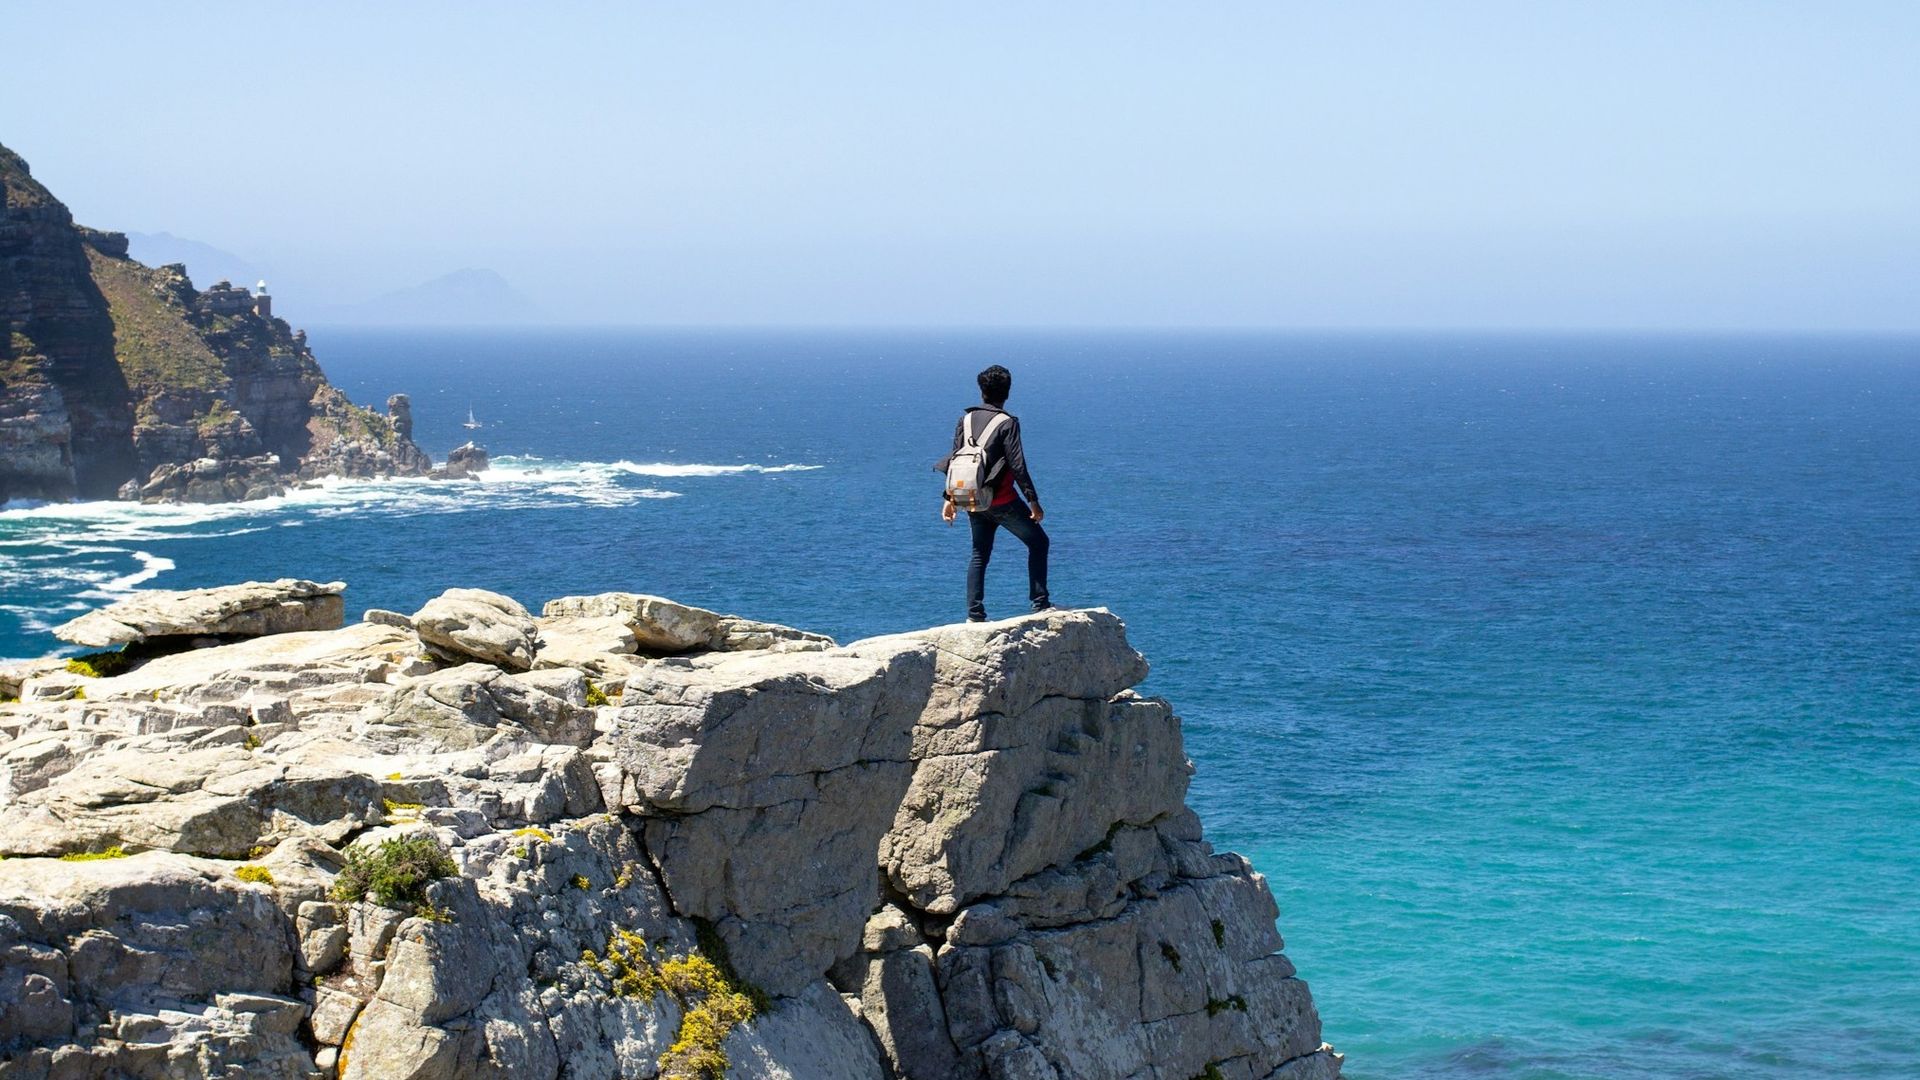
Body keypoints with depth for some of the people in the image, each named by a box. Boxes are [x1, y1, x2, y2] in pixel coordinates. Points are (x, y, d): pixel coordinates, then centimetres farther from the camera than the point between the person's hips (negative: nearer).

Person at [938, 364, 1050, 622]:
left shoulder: (966, 420, 5)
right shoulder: (1007, 423, -11)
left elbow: (954, 460, 8)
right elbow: (1017, 465, -15)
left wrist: (949, 498, 15)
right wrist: (1033, 501, -11)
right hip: (1002, 501, -5)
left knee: (979, 554, 15)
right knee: (1038, 542, 8)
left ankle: (974, 615, 8)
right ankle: (1040, 604, 1)